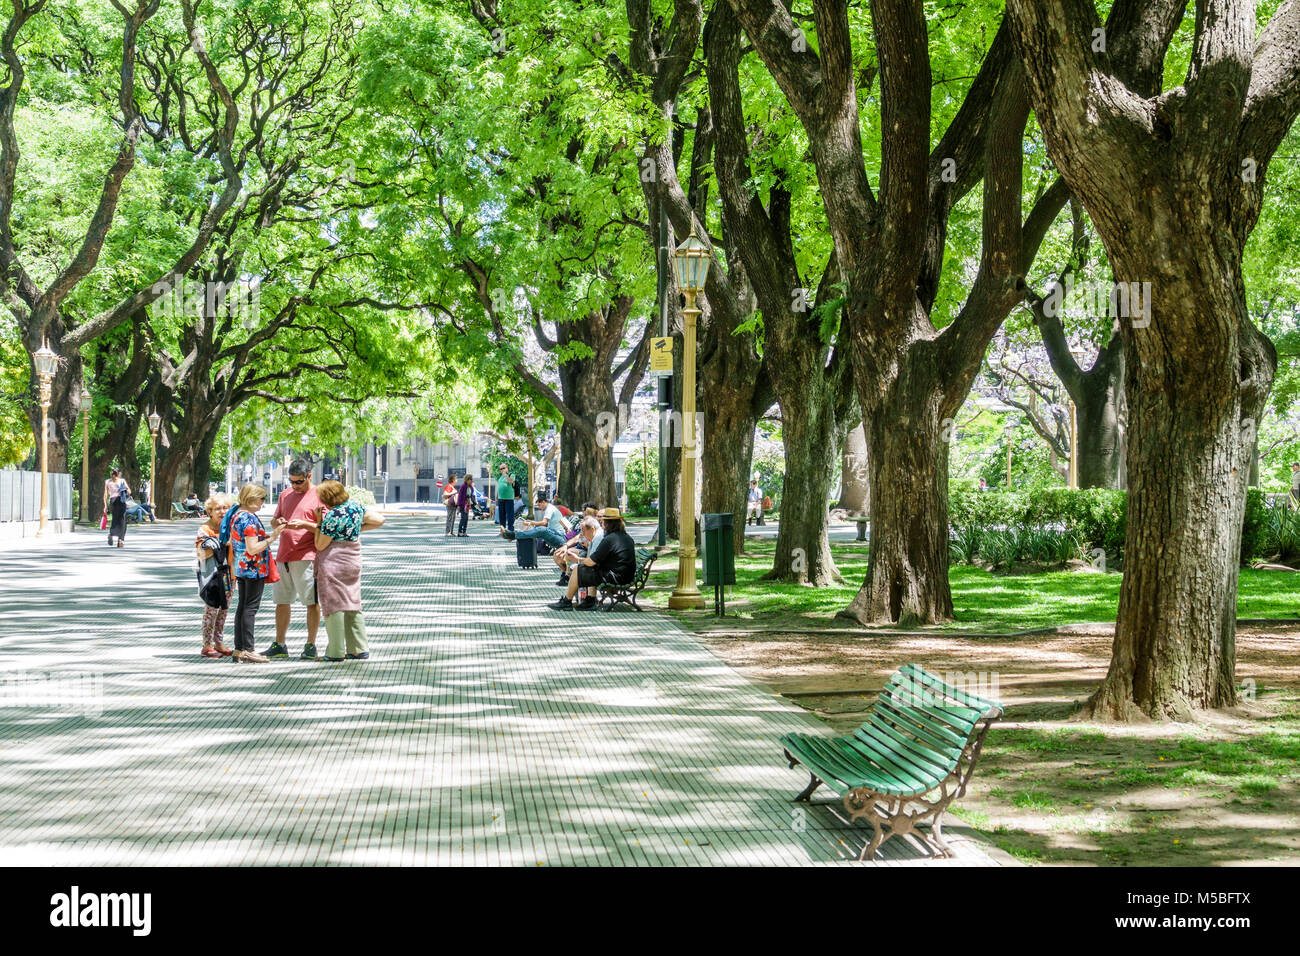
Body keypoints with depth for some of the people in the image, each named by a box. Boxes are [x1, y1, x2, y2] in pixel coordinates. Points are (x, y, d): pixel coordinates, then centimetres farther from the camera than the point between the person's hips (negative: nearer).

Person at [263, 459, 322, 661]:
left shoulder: (318, 496, -3)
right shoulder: (285, 495, 16)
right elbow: (273, 521, 22)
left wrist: (304, 524, -21)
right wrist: (278, 522, -1)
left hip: (305, 557, -7)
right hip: (283, 557, 7)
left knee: (311, 602, -3)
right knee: (282, 602, 10)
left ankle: (311, 645, 3)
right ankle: (279, 646, 17)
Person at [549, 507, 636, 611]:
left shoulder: (609, 539, -19)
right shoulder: (627, 537, 9)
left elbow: (591, 562, -16)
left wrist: (582, 561, 7)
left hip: (616, 577, -9)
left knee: (577, 570, 1)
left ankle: (566, 602, 13)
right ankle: (590, 601, 23)